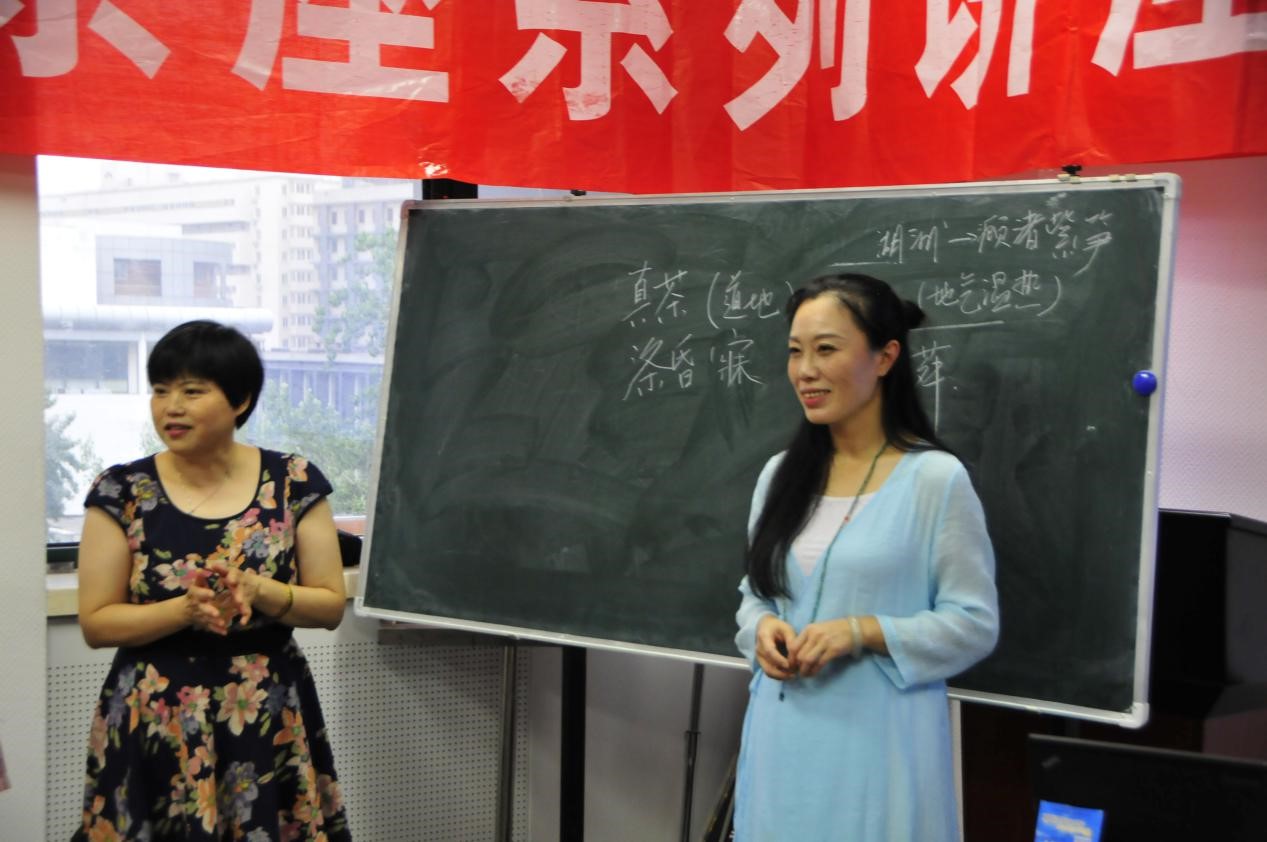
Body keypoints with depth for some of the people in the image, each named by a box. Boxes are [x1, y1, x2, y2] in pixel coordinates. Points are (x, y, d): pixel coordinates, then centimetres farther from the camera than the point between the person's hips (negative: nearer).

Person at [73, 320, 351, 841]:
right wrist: (185, 608, -18)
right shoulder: (121, 492, -2)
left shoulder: (293, 483, -1)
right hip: (154, 728, 0)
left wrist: (257, 591, -17)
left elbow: (332, 606, 1)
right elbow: (95, 623, -2)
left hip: (270, 725, 1)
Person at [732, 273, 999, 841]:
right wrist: (763, 628, -6)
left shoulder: (936, 478, -10)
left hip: (877, 738, -4)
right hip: (783, 733, 5)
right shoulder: (780, 473, 6)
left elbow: (975, 624, -8)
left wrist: (863, 631, -19)